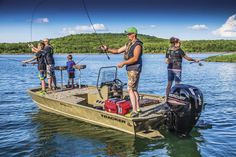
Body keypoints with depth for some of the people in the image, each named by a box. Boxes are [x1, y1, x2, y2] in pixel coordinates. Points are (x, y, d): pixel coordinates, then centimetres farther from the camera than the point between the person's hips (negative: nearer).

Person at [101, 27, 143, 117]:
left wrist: (123, 63, -22)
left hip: (134, 69, -10)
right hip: (130, 69, 10)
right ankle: (137, 109, 21)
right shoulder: (128, 44, 15)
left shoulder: (138, 45, -13)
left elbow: (135, 58, -24)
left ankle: (135, 111, -11)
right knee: (134, 89, 13)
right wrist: (107, 49, 3)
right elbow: (117, 51, 16)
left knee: (130, 89, -13)